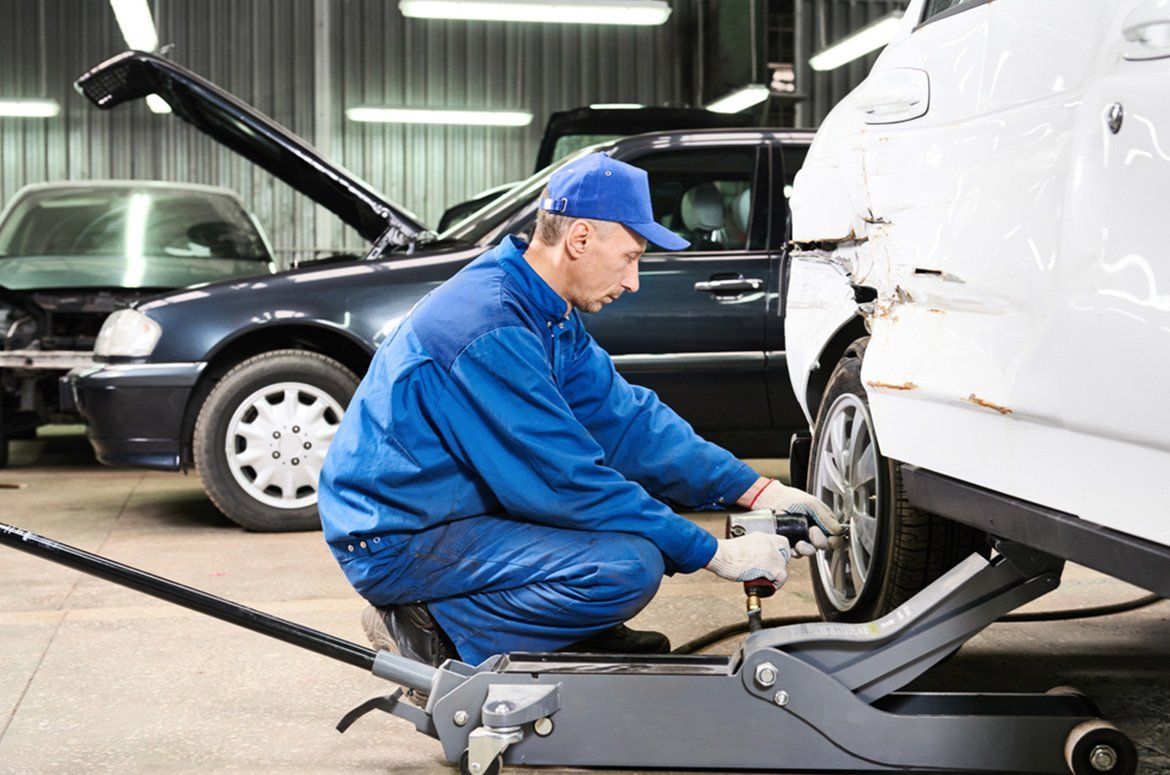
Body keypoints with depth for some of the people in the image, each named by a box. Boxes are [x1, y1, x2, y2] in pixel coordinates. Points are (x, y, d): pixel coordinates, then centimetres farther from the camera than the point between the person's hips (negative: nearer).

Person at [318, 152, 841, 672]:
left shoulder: (549, 314, 5)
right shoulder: (491, 328, -26)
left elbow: (625, 417, 7)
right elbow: (567, 483, -25)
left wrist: (756, 491, -1)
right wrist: (714, 553, -20)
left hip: (454, 508, 10)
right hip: (397, 544, -10)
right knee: (629, 566, -25)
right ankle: (430, 634, -11)